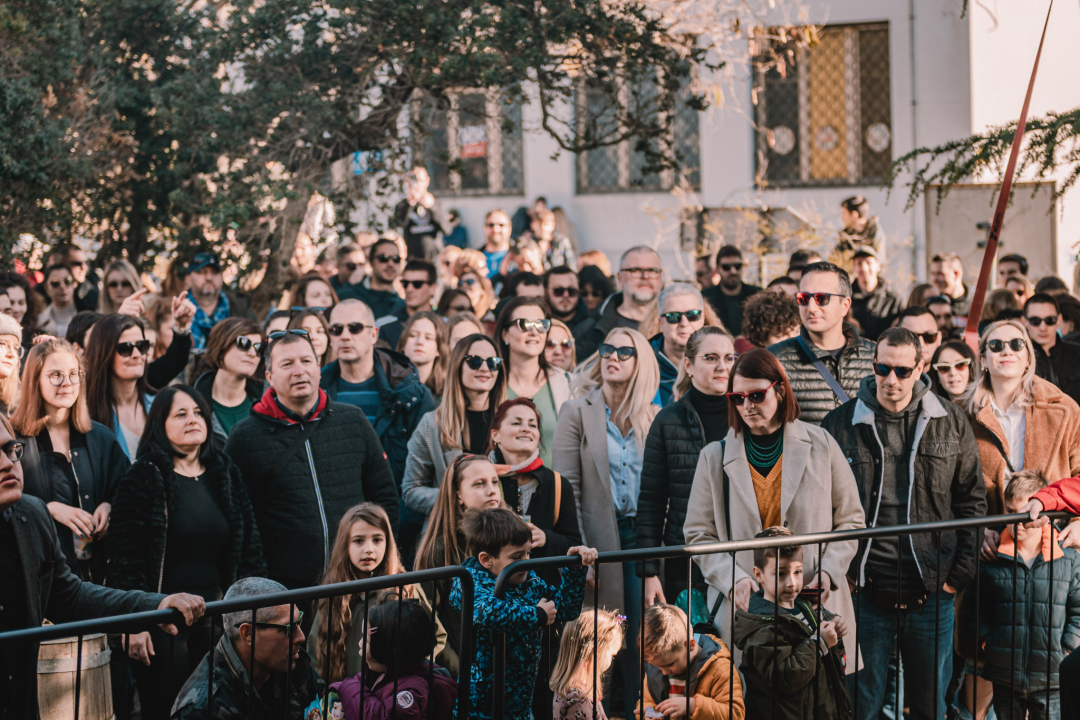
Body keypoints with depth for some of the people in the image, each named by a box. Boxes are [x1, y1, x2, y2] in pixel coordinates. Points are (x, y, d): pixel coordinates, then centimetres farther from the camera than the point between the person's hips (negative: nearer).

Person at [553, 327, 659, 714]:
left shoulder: (655, 418, 10)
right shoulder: (578, 413, 3)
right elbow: (567, 487, -3)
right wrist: (577, 549, -10)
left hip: (642, 535, 2)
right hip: (598, 537, -2)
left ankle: (634, 707, 8)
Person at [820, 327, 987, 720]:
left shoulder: (951, 423, 4)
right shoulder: (840, 425, -1)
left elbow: (972, 500, 8)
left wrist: (960, 573, 2)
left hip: (931, 593, 1)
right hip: (865, 590, -1)